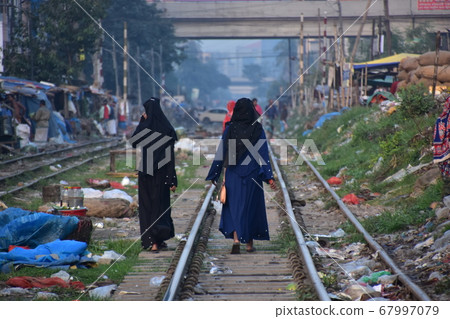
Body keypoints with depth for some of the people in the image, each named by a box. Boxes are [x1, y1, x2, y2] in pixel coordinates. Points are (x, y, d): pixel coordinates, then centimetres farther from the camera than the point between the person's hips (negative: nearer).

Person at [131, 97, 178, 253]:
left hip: (145, 173, -1)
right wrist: (172, 179, -5)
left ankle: (150, 240, 7)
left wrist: (142, 122, 8)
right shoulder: (167, 129, -6)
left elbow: (134, 143, 13)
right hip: (161, 174, 1)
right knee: (160, 205, 9)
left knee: (147, 206, 9)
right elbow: (170, 156, -8)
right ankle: (158, 240, 1)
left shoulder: (144, 128, -8)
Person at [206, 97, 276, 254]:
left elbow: (221, 153, -4)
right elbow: (263, 154, -9)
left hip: (233, 174, 0)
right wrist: (269, 177, -9)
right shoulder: (258, 129, -5)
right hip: (252, 175, 0)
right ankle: (249, 243, 20)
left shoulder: (230, 129, -5)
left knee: (234, 207, 7)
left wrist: (213, 175, 4)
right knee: (251, 206, 14)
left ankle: (236, 239, -12)